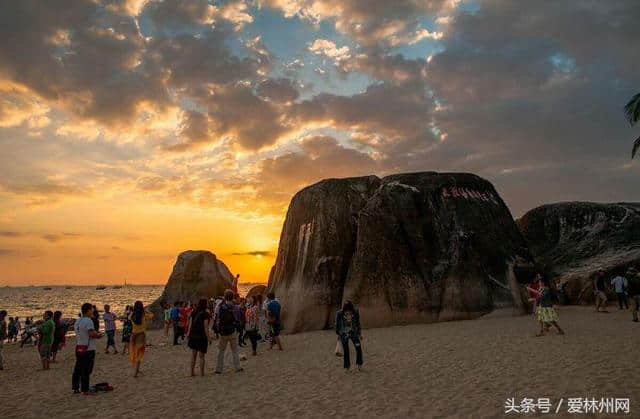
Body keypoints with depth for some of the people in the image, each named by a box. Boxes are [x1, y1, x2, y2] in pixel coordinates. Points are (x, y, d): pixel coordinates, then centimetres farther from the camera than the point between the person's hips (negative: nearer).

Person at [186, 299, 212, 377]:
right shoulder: (205, 314, -12)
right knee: (201, 356, 6)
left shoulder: (193, 313, 4)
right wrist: (208, 337, -10)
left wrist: (188, 334, 12)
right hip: (202, 336, -4)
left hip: (193, 336, 5)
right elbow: (206, 326, -14)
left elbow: (190, 324, 4)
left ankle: (192, 372, 18)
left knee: (193, 355, 15)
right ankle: (202, 373, 9)